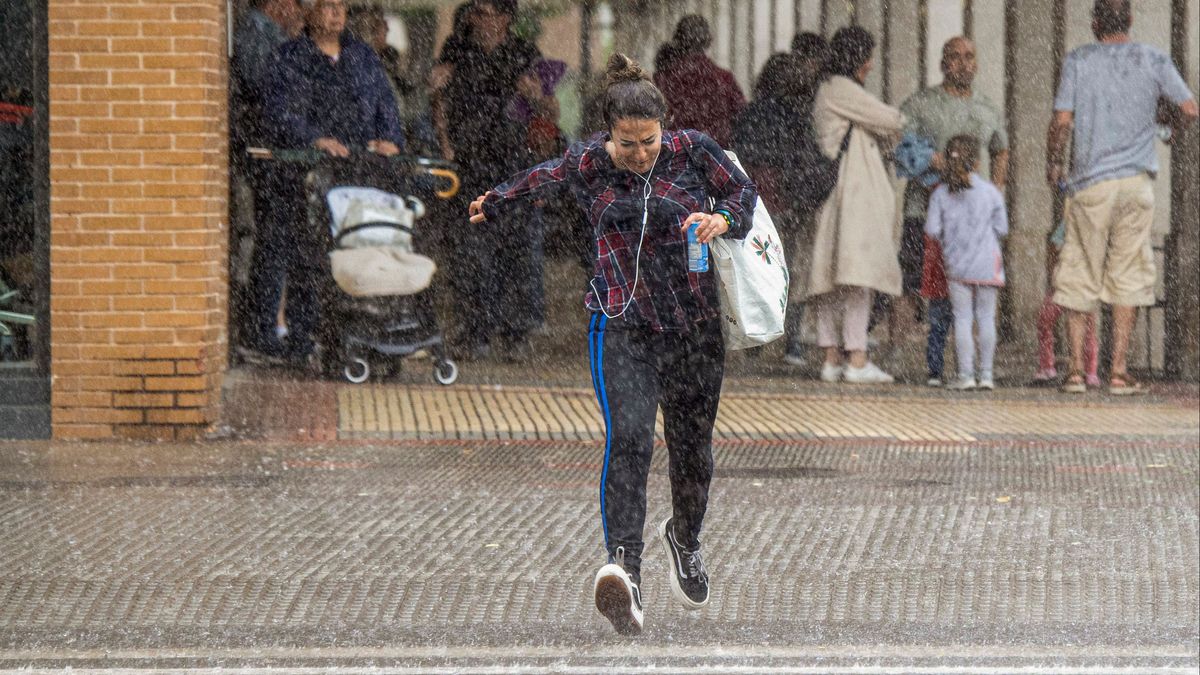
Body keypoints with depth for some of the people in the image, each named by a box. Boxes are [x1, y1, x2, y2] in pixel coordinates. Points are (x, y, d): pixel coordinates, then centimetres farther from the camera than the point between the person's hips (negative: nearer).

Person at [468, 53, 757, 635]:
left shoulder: (692, 151, -5)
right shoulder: (586, 165, -4)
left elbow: (743, 193, 10)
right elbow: (540, 180, 19)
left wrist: (723, 219, -13)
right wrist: (494, 205, 35)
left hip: (695, 323, 2)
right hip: (622, 325, -2)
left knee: (692, 444, 14)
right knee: (627, 437, -22)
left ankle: (684, 539, 45)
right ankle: (624, 566, -37)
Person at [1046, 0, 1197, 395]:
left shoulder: (1079, 61, -1)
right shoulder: (1153, 61, 3)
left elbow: (1061, 122, -3)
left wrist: (1052, 165, 12)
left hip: (1091, 184, -1)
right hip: (1136, 182, 1)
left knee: (1079, 276, 6)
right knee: (1128, 275, 5)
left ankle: (1076, 369, 2)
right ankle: (1118, 371, 1)